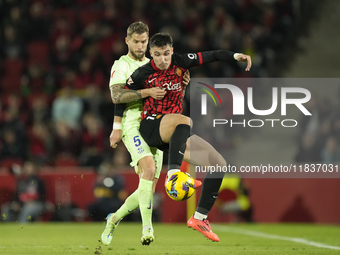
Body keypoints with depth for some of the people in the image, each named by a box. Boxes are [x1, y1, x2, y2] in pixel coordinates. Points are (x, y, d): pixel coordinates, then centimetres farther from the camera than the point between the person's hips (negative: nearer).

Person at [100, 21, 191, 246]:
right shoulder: (121, 66, 2)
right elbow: (117, 97, -12)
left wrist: (181, 85, 2)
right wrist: (147, 92, -22)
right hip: (133, 124, -6)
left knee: (149, 189, 3)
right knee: (149, 168, -31)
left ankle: (114, 219, 26)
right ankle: (147, 228, -34)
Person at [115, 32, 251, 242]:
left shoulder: (180, 63, 1)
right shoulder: (143, 74, -8)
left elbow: (211, 56, 4)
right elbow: (121, 96, 3)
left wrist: (236, 56, -10)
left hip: (175, 134, 6)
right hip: (152, 127, -6)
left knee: (219, 164, -3)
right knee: (184, 121, -41)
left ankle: (200, 218, 3)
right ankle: (172, 174, -56)